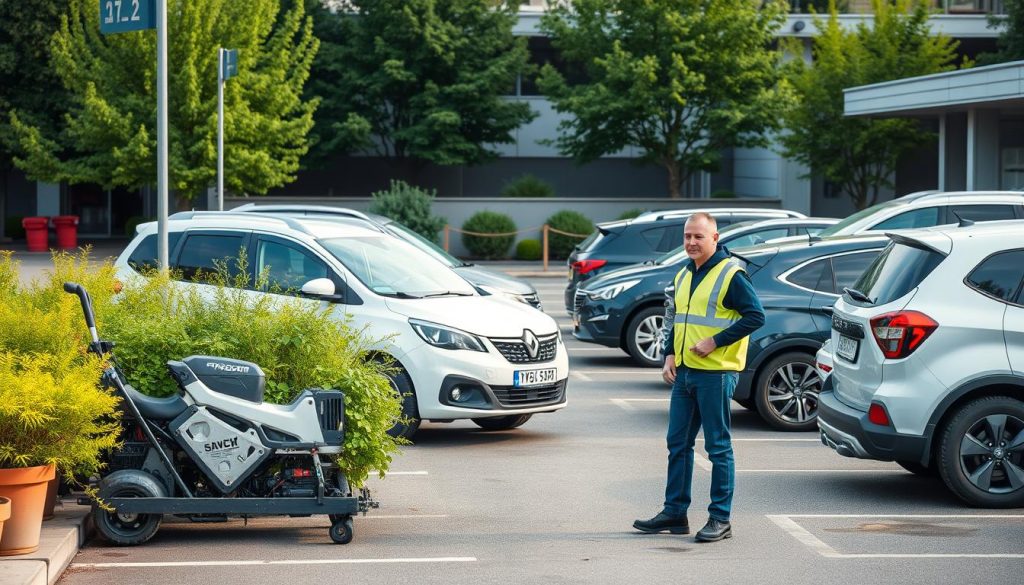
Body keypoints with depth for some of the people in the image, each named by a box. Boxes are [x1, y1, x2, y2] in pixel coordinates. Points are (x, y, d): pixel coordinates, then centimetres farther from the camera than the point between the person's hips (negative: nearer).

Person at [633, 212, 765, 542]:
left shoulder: (730, 275, -10)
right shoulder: (684, 276, 16)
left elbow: (755, 316, -16)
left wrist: (715, 342, -18)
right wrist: (670, 355, 9)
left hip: (716, 374, -8)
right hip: (684, 372, 8)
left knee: (718, 447, -2)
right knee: (677, 444, 11)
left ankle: (720, 519, 3)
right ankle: (675, 513, 18)